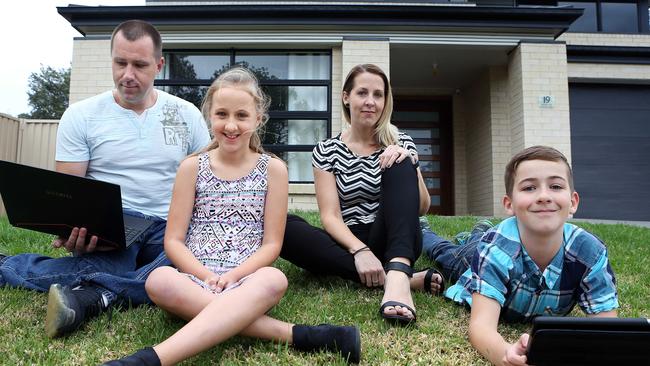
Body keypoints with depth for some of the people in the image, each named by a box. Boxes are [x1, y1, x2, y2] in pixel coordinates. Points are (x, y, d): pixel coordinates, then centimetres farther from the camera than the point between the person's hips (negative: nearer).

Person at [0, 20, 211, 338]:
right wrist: (70, 229, -22)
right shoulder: (80, 116, 4)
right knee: (117, 267, -39)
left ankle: (94, 296, -39)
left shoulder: (188, 115, 8)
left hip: (168, 228, 2)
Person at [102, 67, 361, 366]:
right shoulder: (192, 167, 8)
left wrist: (233, 276, -14)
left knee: (274, 279, -36)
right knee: (159, 279, -34)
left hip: (248, 279, -1)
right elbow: (173, 241, 4)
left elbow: (271, 244, 2)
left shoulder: (273, 169, 6)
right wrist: (208, 276, -13)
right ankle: (292, 334, -35)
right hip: (196, 279, 1)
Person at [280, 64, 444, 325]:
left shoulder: (400, 144, 8)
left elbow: (423, 208, 1)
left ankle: (397, 276, -42)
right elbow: (330, 216, -7)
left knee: (399, 164, -21)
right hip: (348, 245, 0)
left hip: (393, 244, 0)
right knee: (283, 226, -28)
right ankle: (405, 277, -31)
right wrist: (360, 250, -27)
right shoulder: (327, 151, 4)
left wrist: (407, 162, -16)